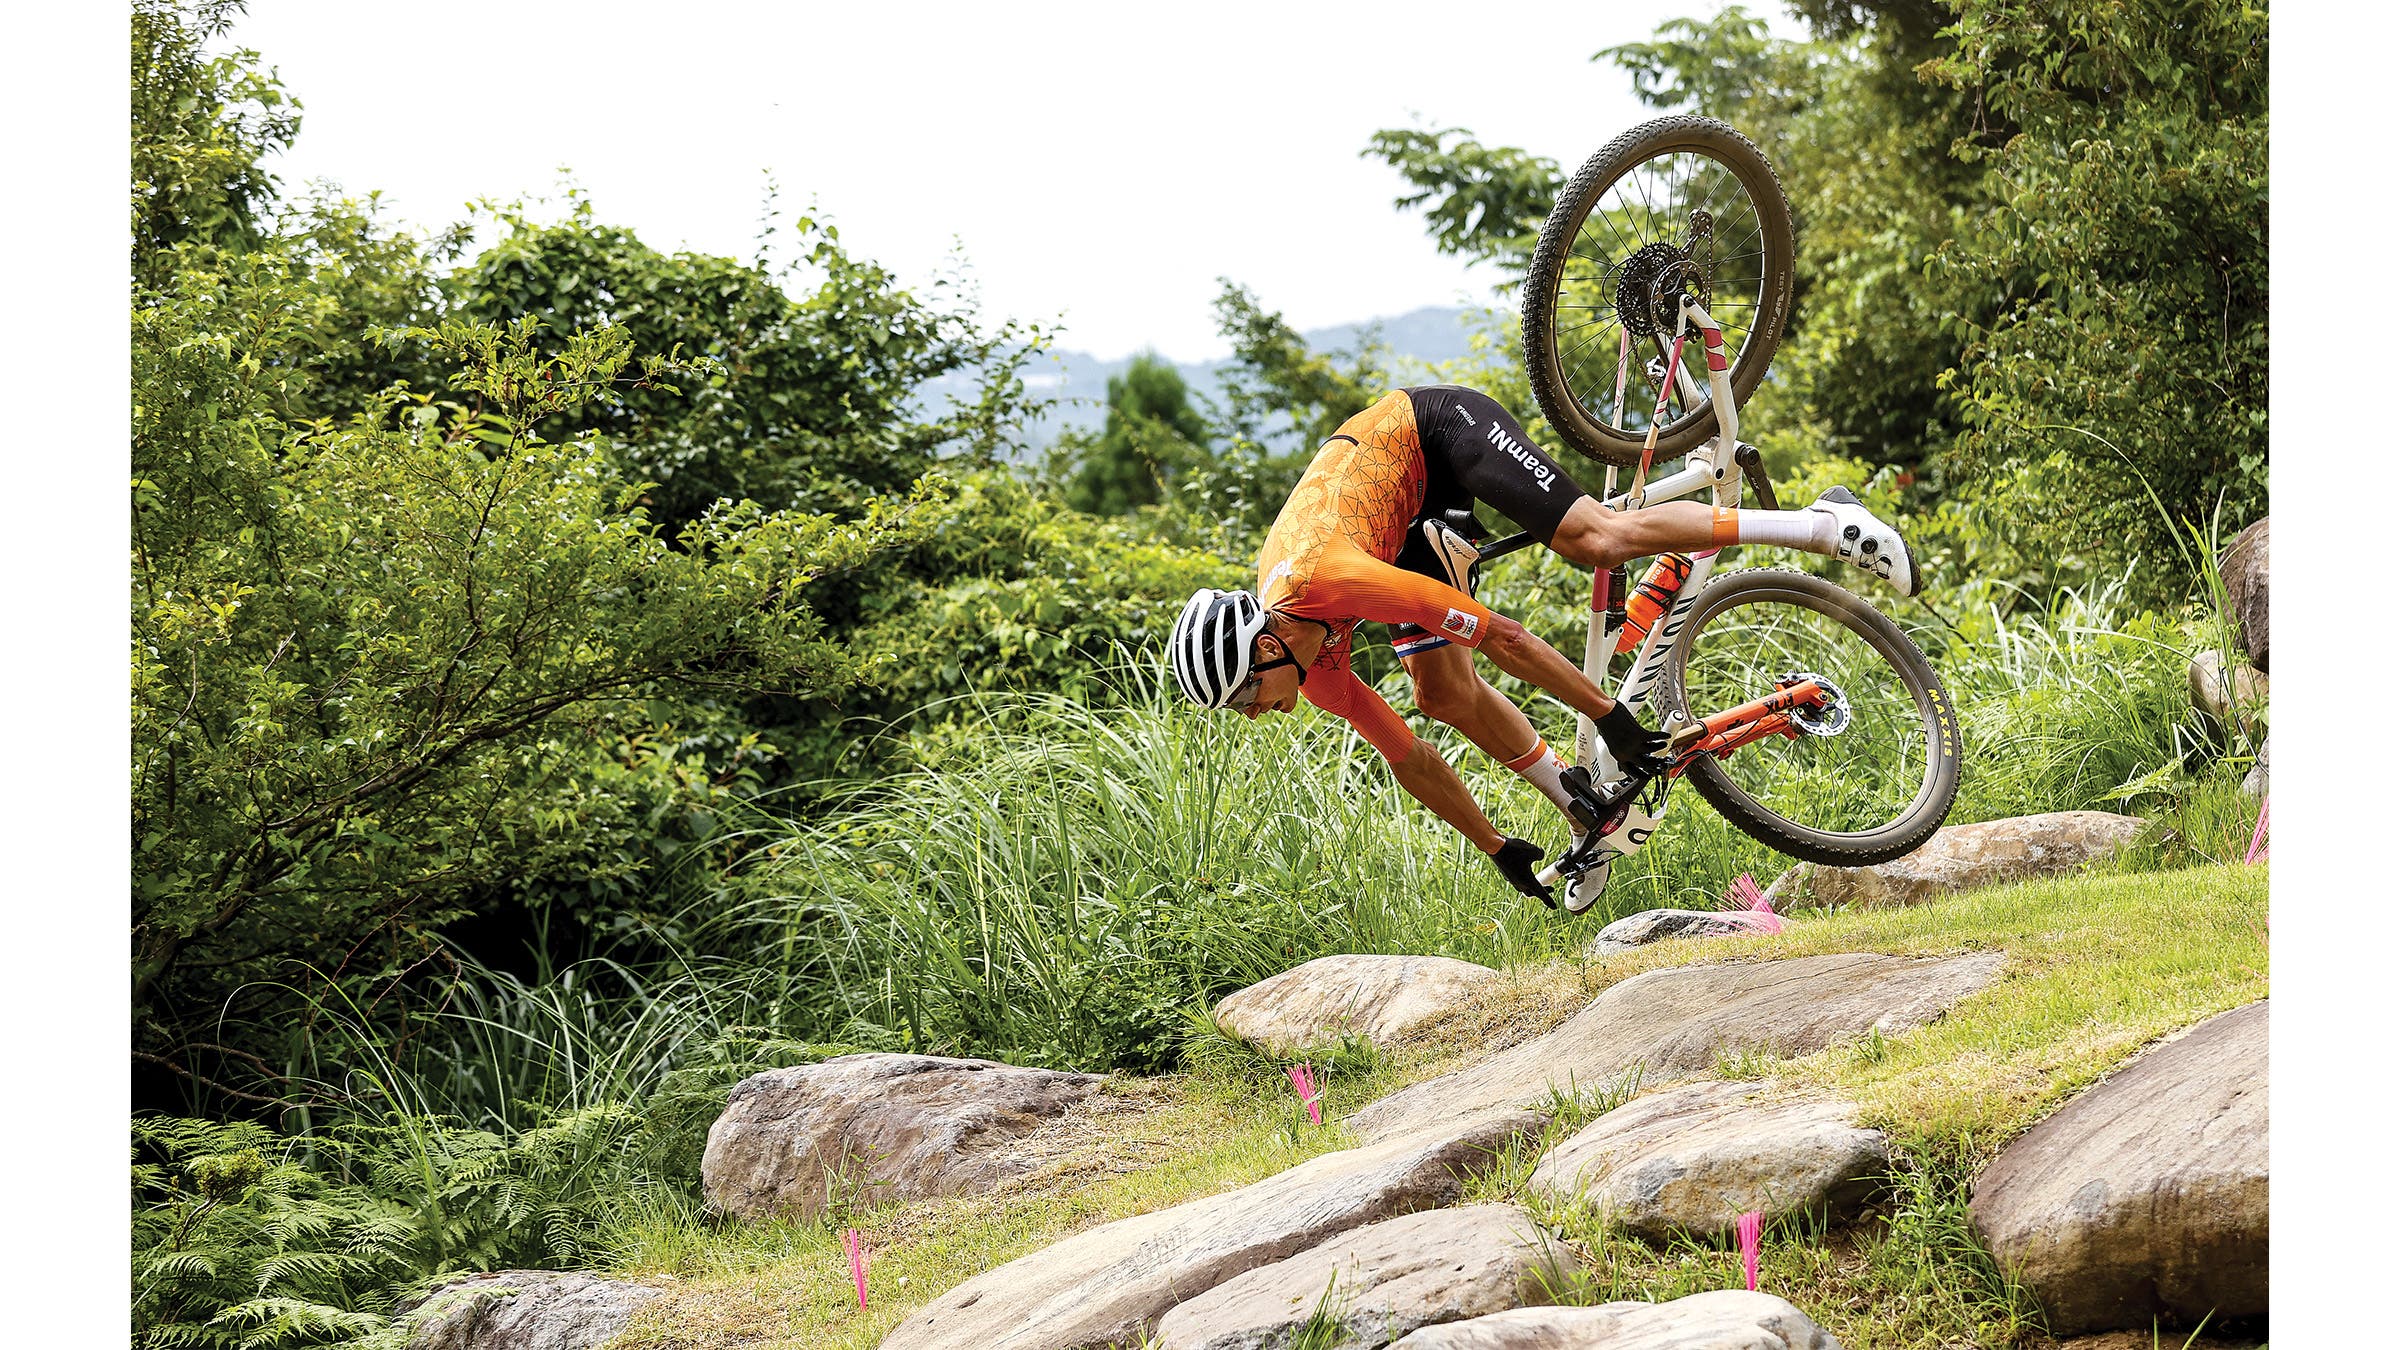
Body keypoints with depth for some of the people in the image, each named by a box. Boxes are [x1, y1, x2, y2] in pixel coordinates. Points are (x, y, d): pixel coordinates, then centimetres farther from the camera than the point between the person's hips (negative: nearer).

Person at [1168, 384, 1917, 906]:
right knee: (1442, 691, -6)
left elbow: (1501, 636, -32)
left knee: (1598, 538, -26)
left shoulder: (1326, 579, -35)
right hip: (1417, 504, 7)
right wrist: (1502, 853, 4)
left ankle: (1825, 523, -22)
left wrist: (1607, 714, -27)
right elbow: (1408, 759, 0)